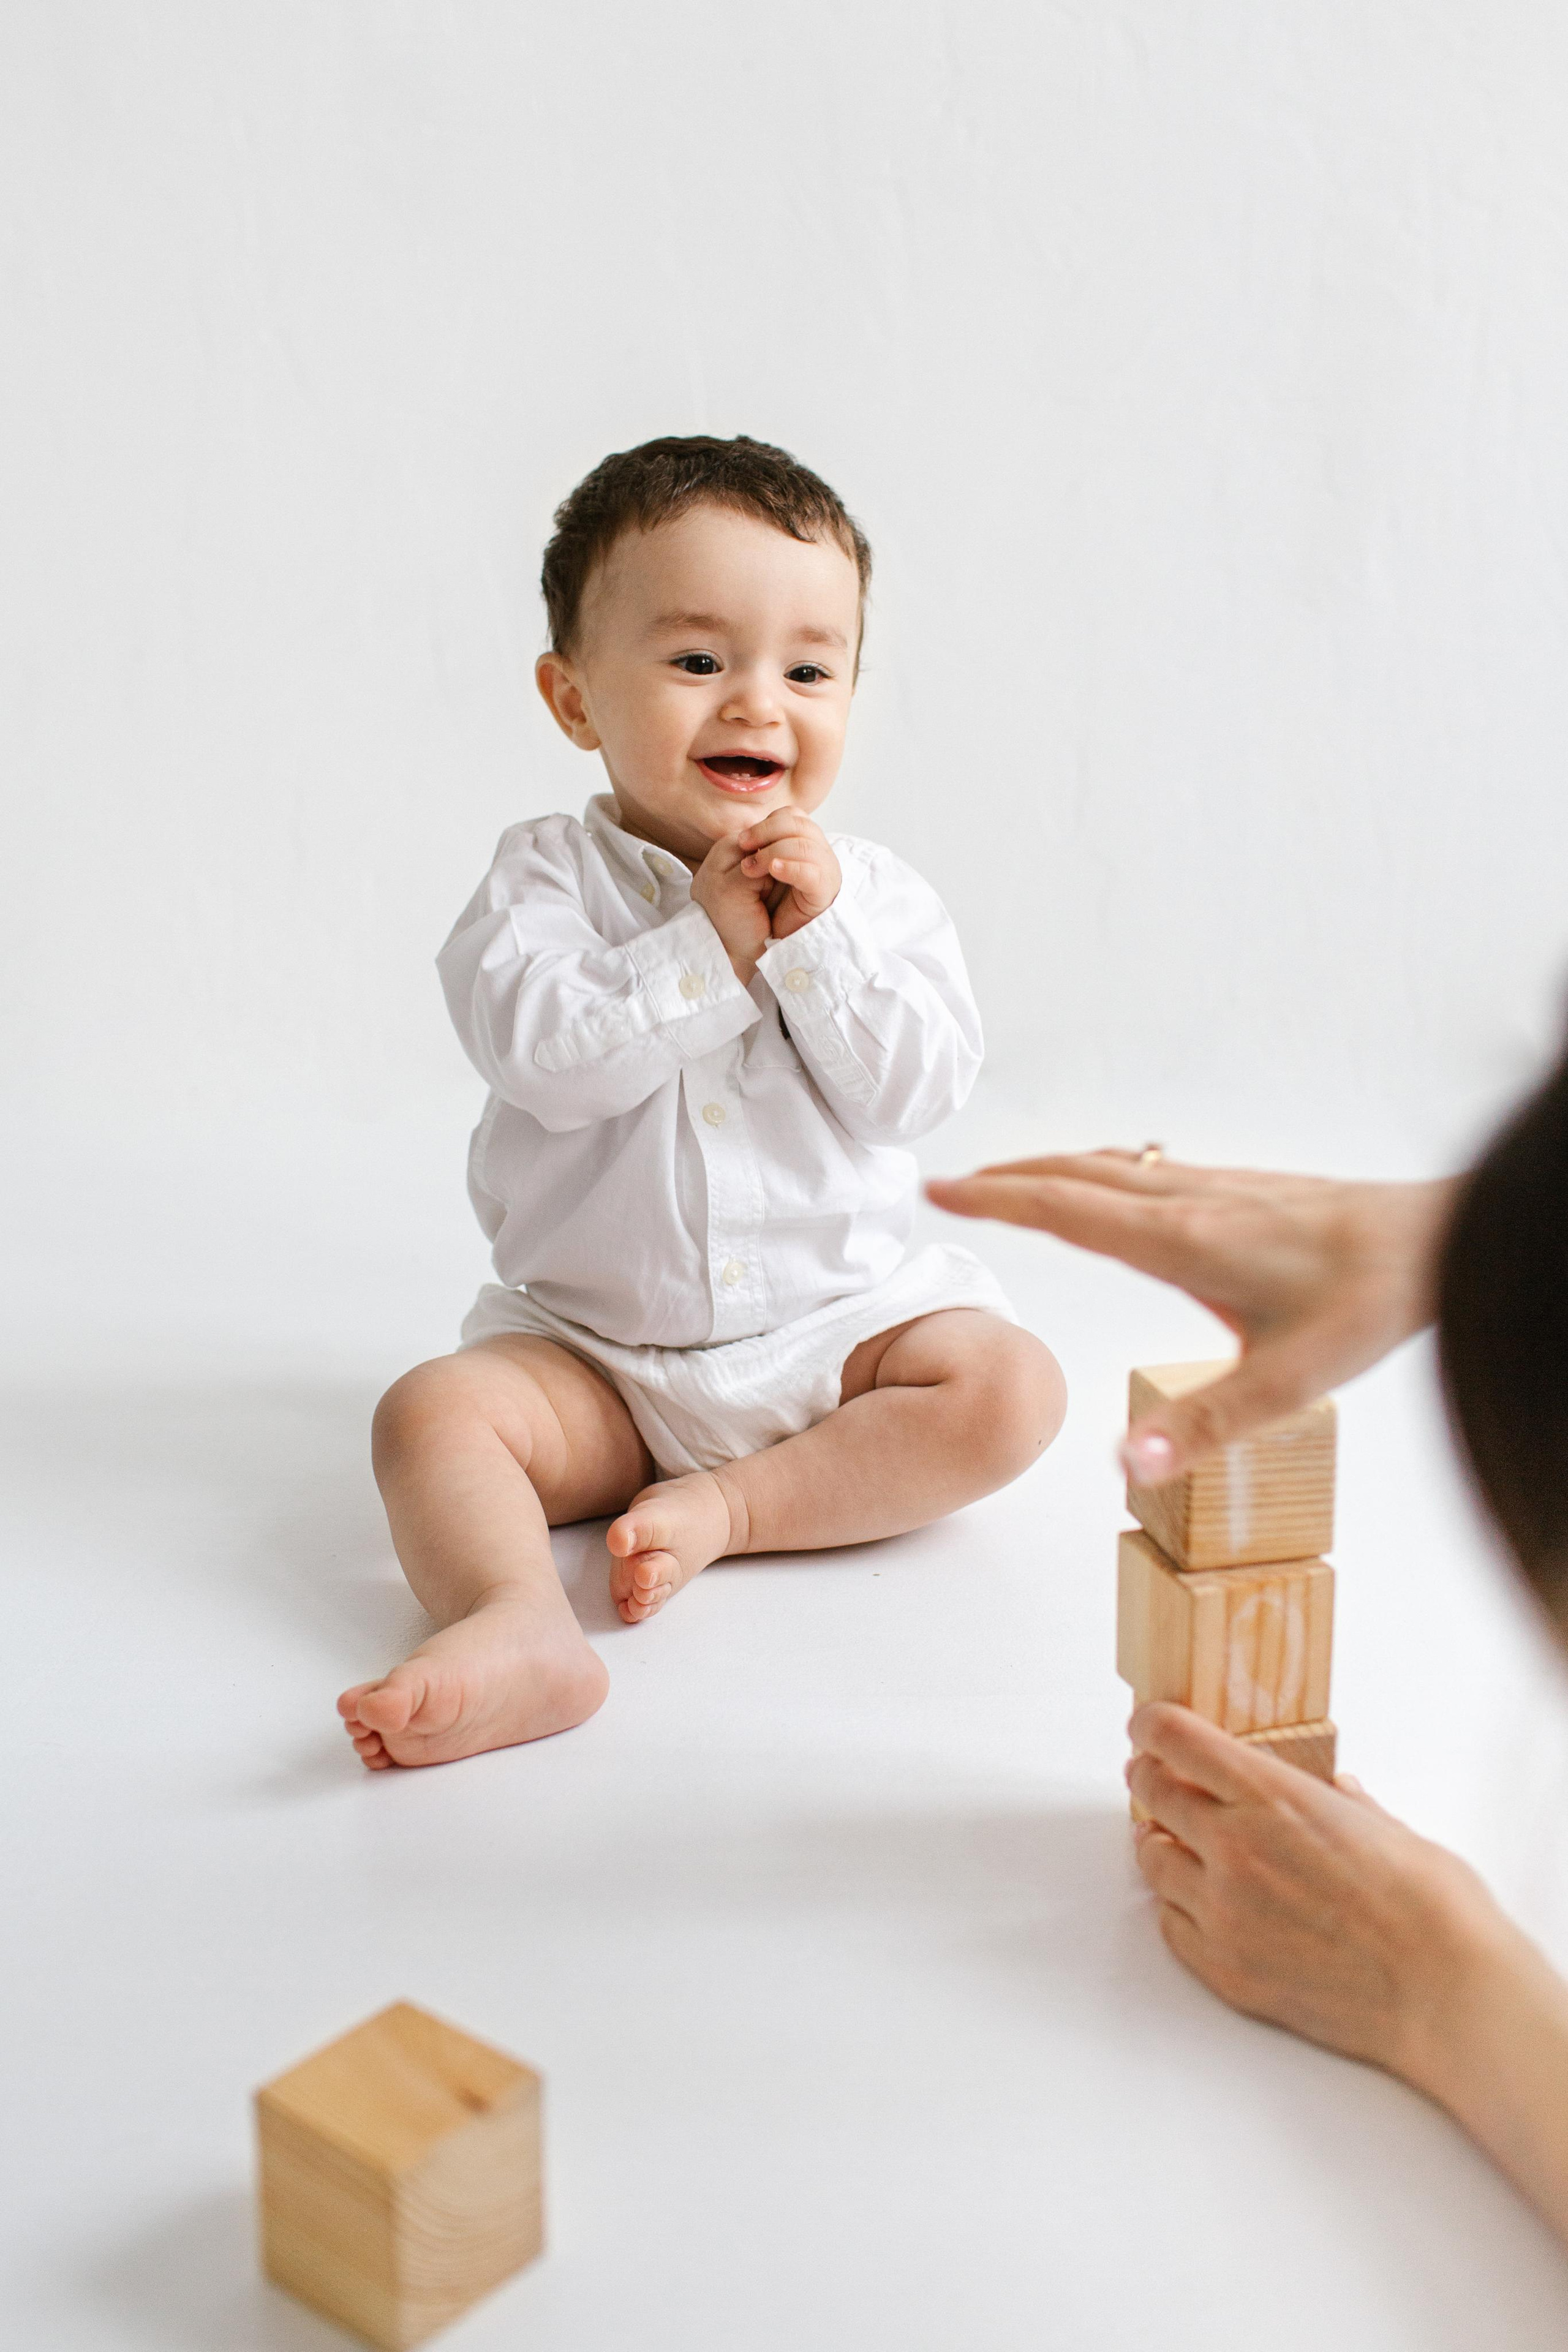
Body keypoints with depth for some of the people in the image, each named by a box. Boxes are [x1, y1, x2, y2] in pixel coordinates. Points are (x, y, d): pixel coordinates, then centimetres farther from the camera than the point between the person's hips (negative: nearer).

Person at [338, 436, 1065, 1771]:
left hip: (839, 1324, 1)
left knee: (1009, 1386, -20)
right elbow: (545, 1055, -21)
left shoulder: (877, 895, 1)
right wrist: (711, 942, -21)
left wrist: (819, 940, -20)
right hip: (595, 1347, -1)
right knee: (435, 1410, -23)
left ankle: (724, 1508, -23)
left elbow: (921, 1087, -10)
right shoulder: (546, 880, -4)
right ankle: (519, 1627, -43)